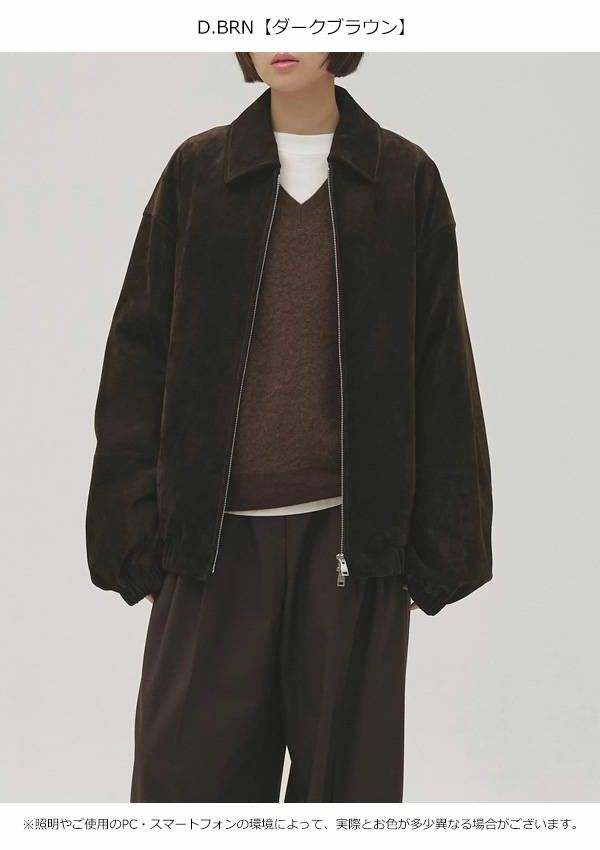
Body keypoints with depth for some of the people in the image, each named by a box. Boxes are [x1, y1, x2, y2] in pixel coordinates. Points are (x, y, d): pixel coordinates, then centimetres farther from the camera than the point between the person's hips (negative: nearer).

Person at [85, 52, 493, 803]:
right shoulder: (198, 172, 5)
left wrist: (434, 546, 1)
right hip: (216, 530, 1)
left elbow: (438, 371, 4)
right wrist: (136, 531, -2)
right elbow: (140, 354, 4)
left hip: (350, 532, 0)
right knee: (189, 771, 3)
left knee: (349, 769, 7)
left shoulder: (404, 179, 3)